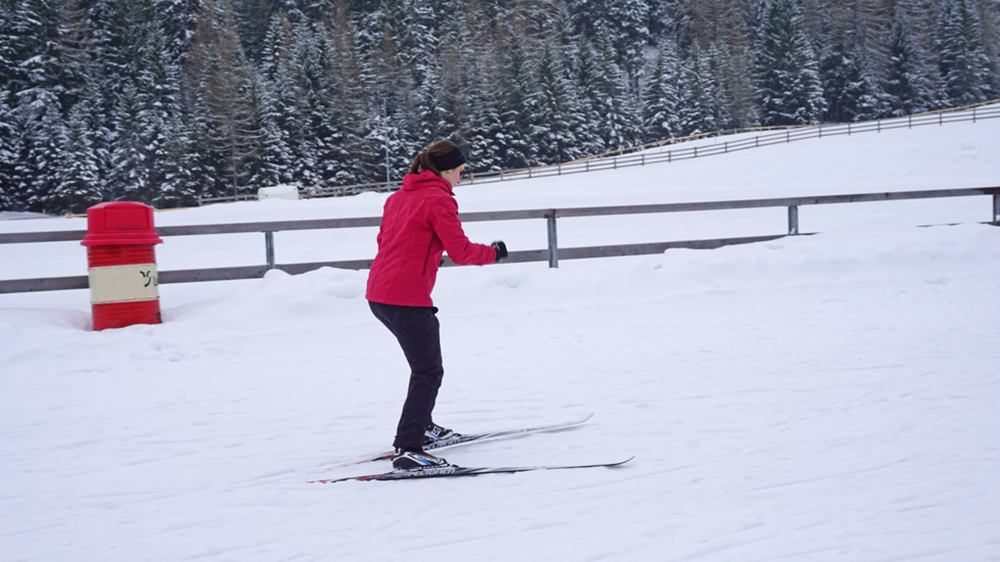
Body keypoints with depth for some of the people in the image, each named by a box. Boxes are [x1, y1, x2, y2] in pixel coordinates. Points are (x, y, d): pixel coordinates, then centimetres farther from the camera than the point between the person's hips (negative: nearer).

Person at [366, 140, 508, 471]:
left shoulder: (399, 196, 17)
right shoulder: (439, 199, -9)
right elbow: (461, 252, -13)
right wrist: (494, 253, 4)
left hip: (378, 294, 9)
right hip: (408, 298, -9)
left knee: (425, 360, 26)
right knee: (428, 372, -5)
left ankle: (420, 425, 37)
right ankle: (408, 449, -10)